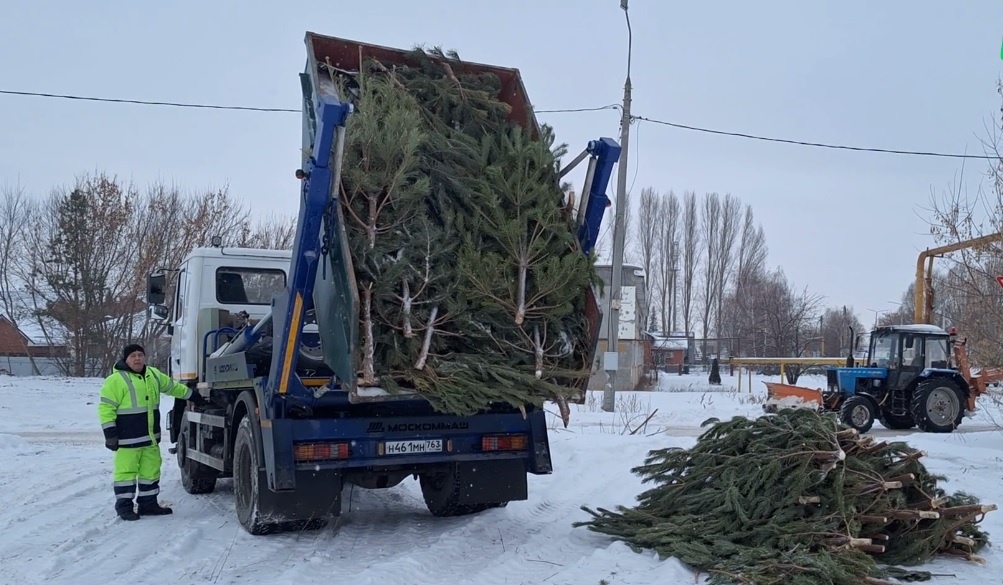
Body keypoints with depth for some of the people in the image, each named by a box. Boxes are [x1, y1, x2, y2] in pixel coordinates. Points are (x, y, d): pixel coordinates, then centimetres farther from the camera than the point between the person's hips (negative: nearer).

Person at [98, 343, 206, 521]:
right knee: (126, 471, -3)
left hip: (150, 437, 7)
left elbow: (172, 386, 26)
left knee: (151, 470, 13)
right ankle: (124, 506, 6)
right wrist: (110, 433, -17)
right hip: (128, 438, -7)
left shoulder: (153, 375, 10)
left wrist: (193, 395, 34)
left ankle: (148, 503, 22)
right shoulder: (116, 380, -12)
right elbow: (106, 408, -13)